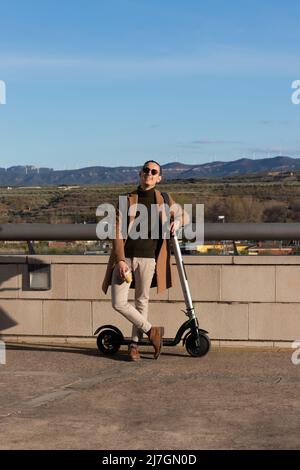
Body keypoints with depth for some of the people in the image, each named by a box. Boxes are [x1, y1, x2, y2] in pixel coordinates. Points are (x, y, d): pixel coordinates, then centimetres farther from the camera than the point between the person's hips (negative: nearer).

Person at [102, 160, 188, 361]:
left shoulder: (163, 199, 7)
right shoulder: (128, 200, 3)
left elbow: (184, 215, 22)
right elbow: (118, 232, -2)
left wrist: (177, 221, -3)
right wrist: (120, 260, -12)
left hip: (148, 257, 0)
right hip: (125, 256, 0)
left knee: (142, 301, 6)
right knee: (119, 303, -6)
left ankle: (135, 343, 21)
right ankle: (151, 331, 11)